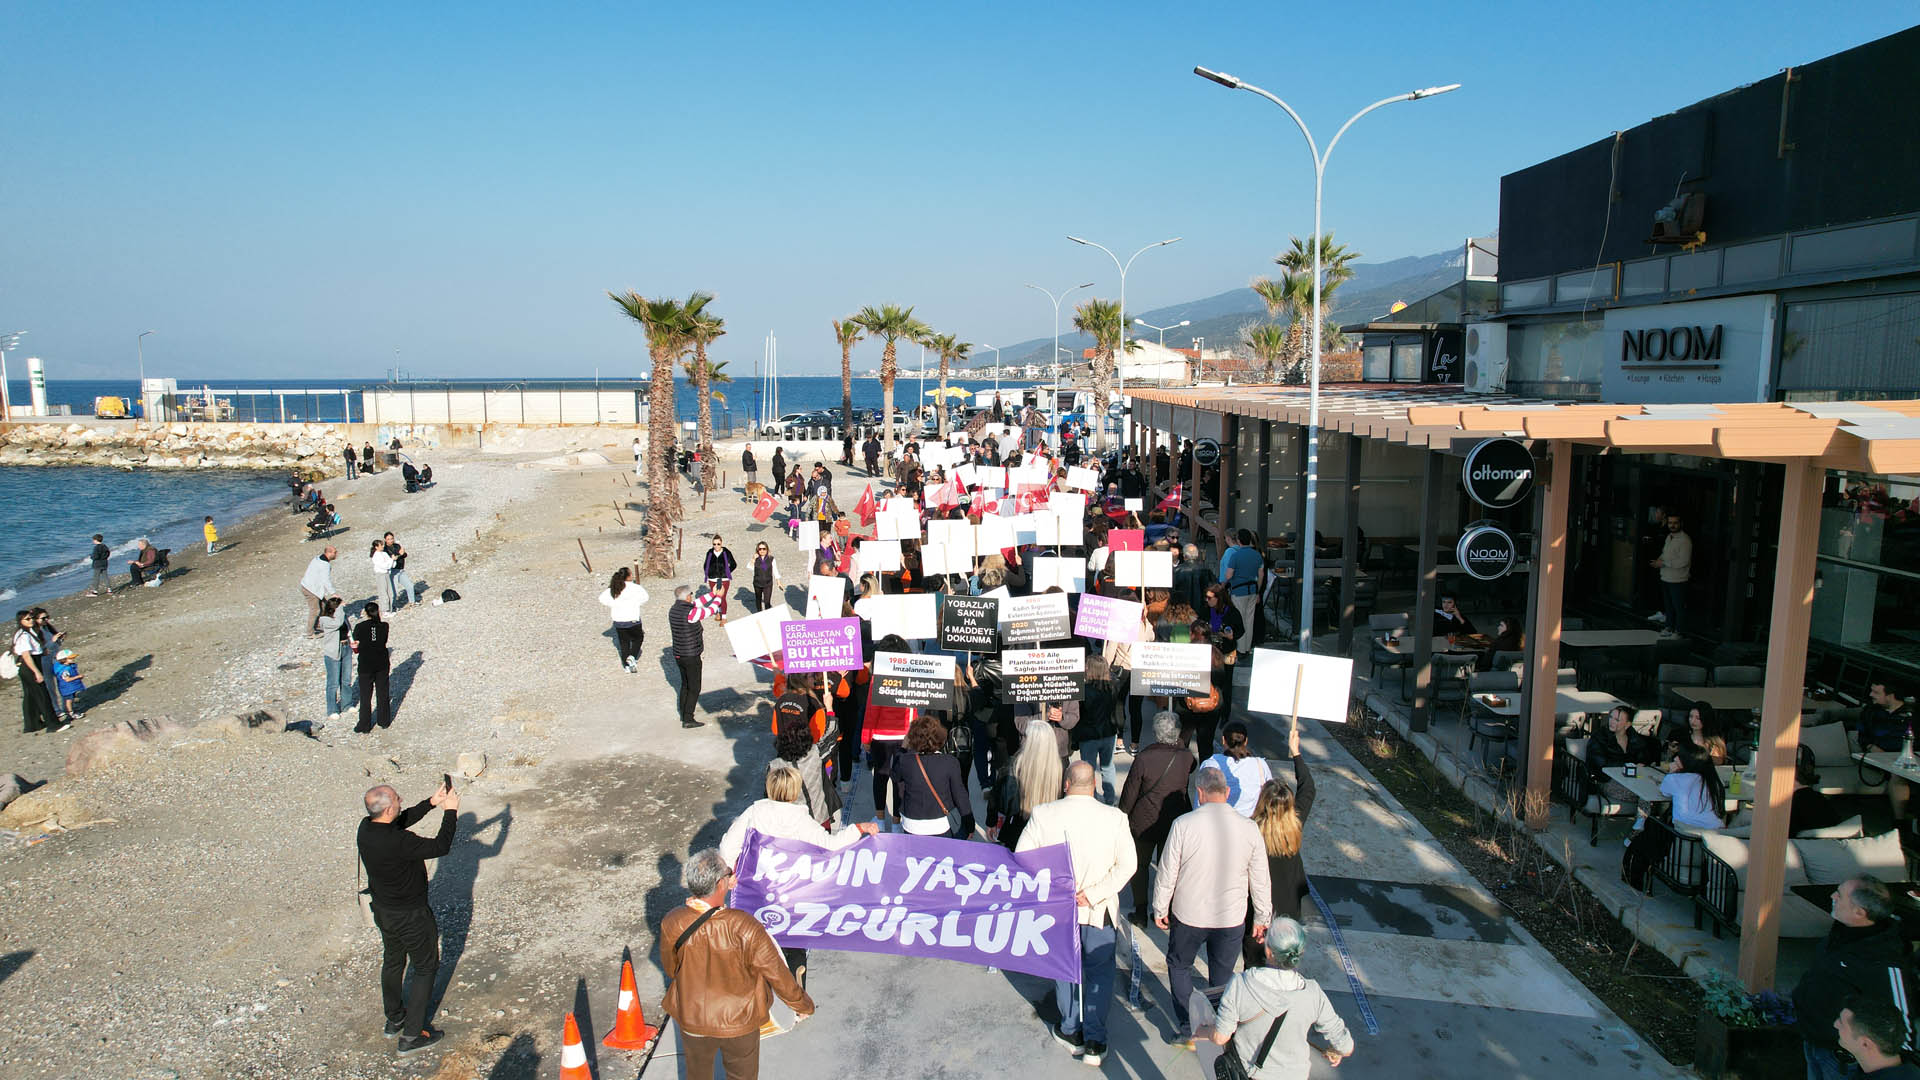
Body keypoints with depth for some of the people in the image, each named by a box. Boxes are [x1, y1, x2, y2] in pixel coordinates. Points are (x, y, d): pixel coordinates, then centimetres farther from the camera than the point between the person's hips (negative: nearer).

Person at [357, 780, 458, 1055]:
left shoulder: (366, 828, -10)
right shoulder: (397, 842, -36)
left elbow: (405, 819, 6)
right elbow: (440, 847, -27)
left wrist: (432, 802, 0)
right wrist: (450, 811, -20)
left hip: (382, 910, 8)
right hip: (410, 916, -8)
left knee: (393, 962, 27)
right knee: (426, 968, 10)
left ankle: (394, 1019, 46)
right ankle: (411, 1035, 16)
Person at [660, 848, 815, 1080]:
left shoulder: (672, 924, -25)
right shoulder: (745, 928, -33)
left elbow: (670, 969, -5)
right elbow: (778, 975, -19)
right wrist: (804, 1005, -1)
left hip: (692, 1019, 2)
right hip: (739, 1021, -2)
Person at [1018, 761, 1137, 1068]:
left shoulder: (1043, 814, -15)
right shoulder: (1114, 818, -14)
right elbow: (1128, 865, -13)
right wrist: (1093, 894, -13)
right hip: (1100, 913, 0)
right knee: (1100, 972, 16)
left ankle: (1072, 1031, 34)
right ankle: (1095, 1042, 15)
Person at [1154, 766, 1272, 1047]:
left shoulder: (1183, 824, -18)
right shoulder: (1249, 829, -11)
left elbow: (1167, 873, -9)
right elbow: (1261, 881, -1)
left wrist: (1160, 909, 6)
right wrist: (1262, 917, 13)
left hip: (1188, 915, -1)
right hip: (1231, 918, 2)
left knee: (1179, 966, 22)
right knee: (1222, 976, 20)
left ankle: (1187, 1030, 21)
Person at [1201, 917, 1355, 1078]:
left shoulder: (1240, 984, -28)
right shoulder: (1313, 993, -24)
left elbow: (1220, 1038, -19)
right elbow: (1346, 1048, -13)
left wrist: (1201, 1032, 3)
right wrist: (1332, 1052, 10)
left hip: (1250, 1072, -2)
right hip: (1296, 1073, 2)